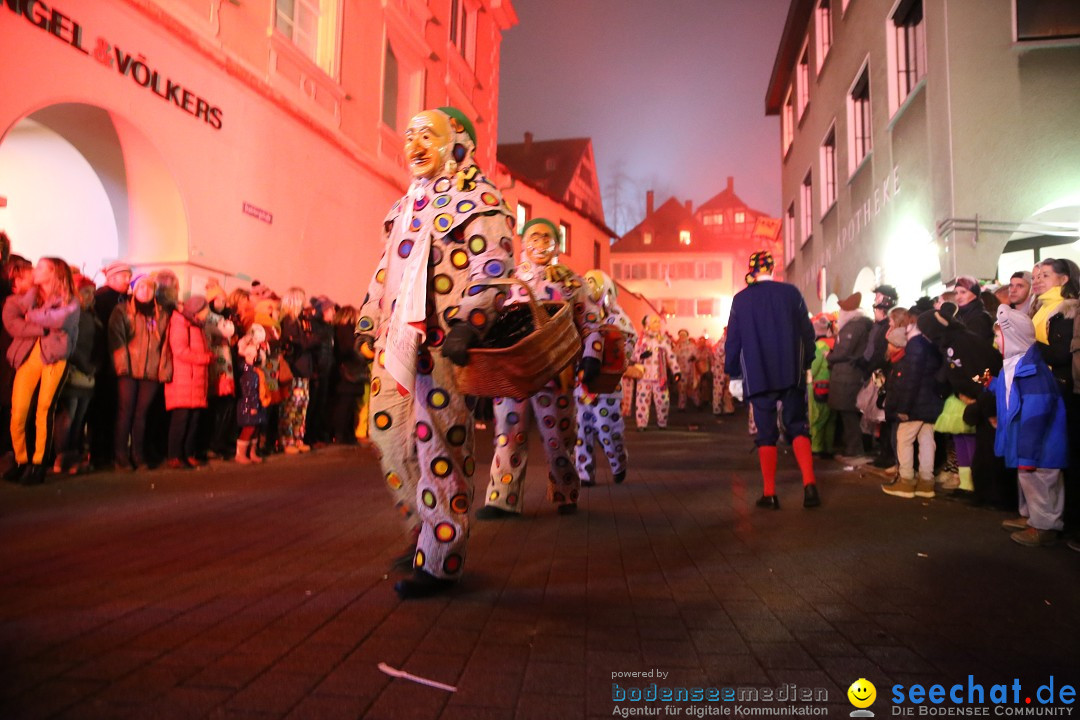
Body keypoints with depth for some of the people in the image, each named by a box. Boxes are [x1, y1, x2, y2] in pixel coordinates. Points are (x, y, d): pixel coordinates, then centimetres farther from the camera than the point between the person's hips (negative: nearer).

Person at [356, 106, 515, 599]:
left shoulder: (477, 199, -1)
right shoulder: (407, 203, 24)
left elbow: (491, 269, -13)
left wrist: (468, 323, -26)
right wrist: (368, 320, 23)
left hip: (441, 340, -8)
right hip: (397, 338, 9)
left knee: (440, 443, -5)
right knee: (389, 432, 10)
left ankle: (440, 561, 6)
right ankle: (426, 533, 27)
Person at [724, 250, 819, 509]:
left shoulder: (740, 299, -1)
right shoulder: (791, 292, 0)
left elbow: (733, 341, 3)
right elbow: (807, 332, 3)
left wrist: (733, 374, 12)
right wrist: (805, 364, 15)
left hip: (758, 377, 0)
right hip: (792, 374, 0)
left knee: (766, 433, 6)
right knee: (798, 427, 9)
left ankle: (770, 494, 6)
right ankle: (809, 484, -6)